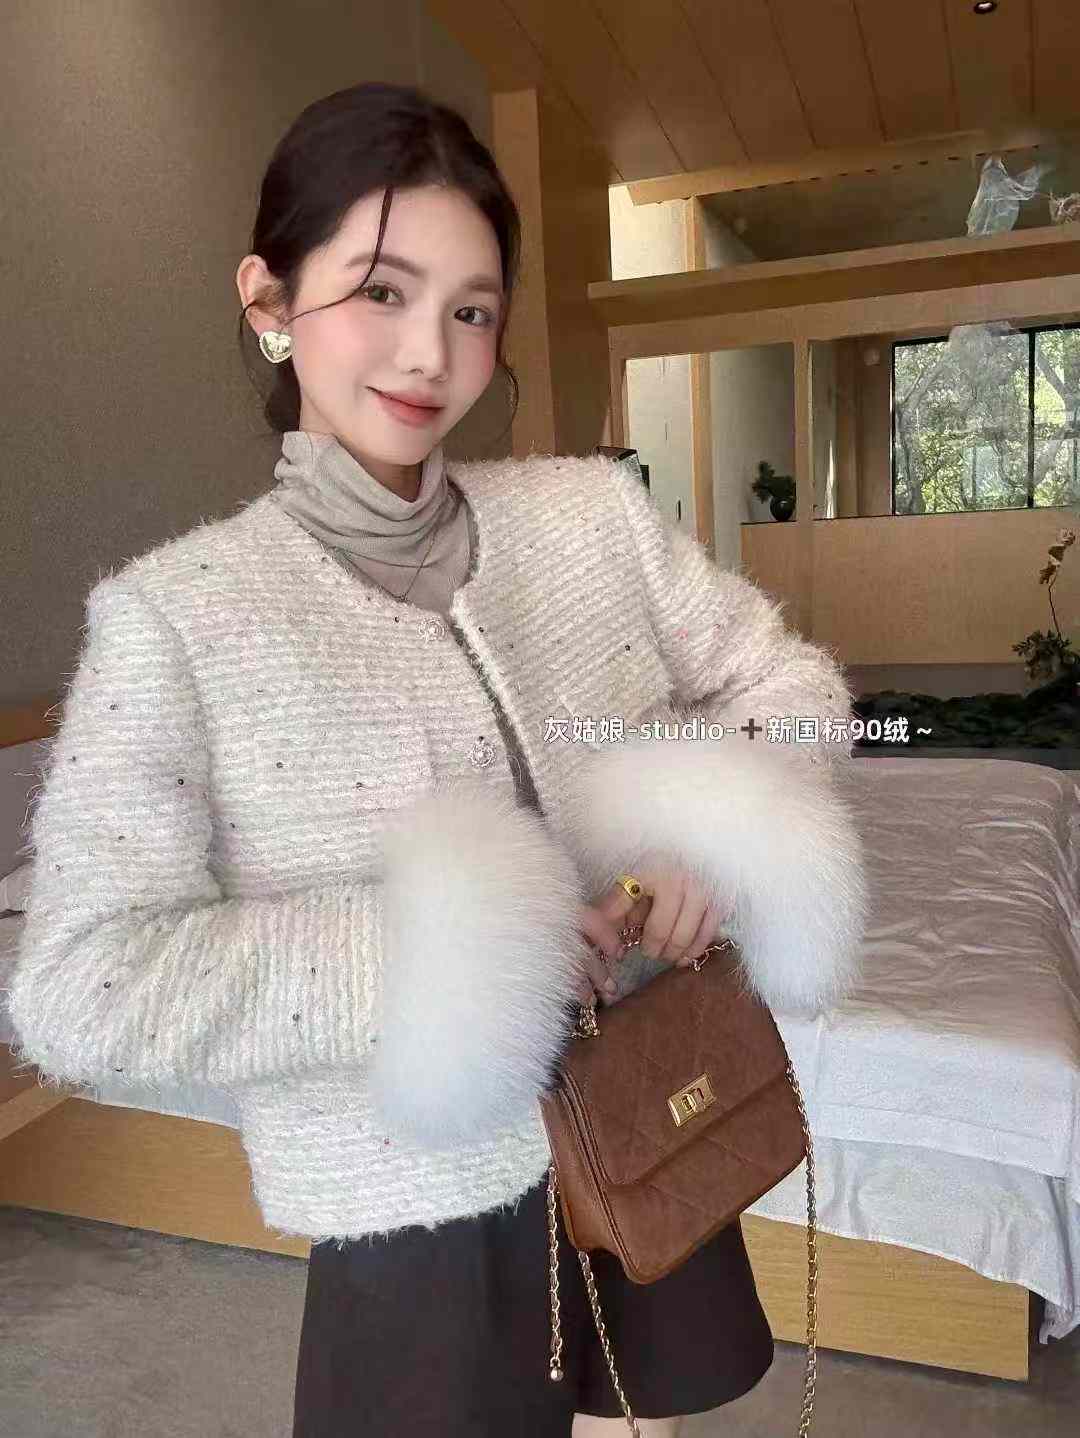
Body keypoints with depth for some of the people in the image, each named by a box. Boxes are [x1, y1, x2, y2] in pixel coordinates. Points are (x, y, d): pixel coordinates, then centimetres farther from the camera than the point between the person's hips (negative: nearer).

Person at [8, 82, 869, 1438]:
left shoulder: (593, 506, -4)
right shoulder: (171, 614, -14)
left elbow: (784, 680, 4)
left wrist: (730, 838, -15)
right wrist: (419, 952, -25)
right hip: (423, 1217, -3)